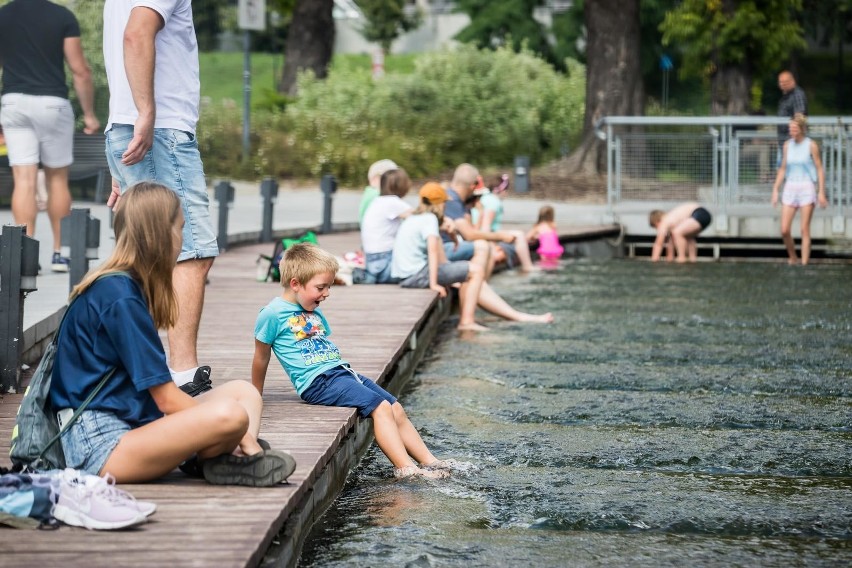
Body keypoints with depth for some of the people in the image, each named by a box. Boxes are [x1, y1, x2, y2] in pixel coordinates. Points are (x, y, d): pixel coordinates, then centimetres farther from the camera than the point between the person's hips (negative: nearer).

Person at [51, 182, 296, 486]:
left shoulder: (117, 286, 14)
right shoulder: (119, 297, -16)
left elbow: (158, 394, 12)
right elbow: (166, 398, -16)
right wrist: (238, 434, -8)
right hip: (101, 447, -11)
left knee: (242, 391, 12)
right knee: (230, 415, -31)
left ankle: (237, 459, -15)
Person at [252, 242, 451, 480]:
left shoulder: (315, 313, 17)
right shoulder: (273, 314, -8)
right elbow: (261, 359, 1)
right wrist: (255, 398, 10)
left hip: (342, 371, 9)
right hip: (317, 381, -9)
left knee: (396, 409, 0)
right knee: (381, 407, -21)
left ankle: (428, 462, 1)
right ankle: (405, 468, -26)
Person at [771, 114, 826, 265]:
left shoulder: (811, 145, -4)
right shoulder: (787, 145, 8)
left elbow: (820, 169, -3)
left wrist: (821, 192, -8)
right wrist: (775, 189, 8)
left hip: (807, 189, -4)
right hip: (790, 189, 4)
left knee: (805, 230, -3)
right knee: (784, 230, -3)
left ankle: (804, 263, 2)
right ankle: (792, 258, 19)